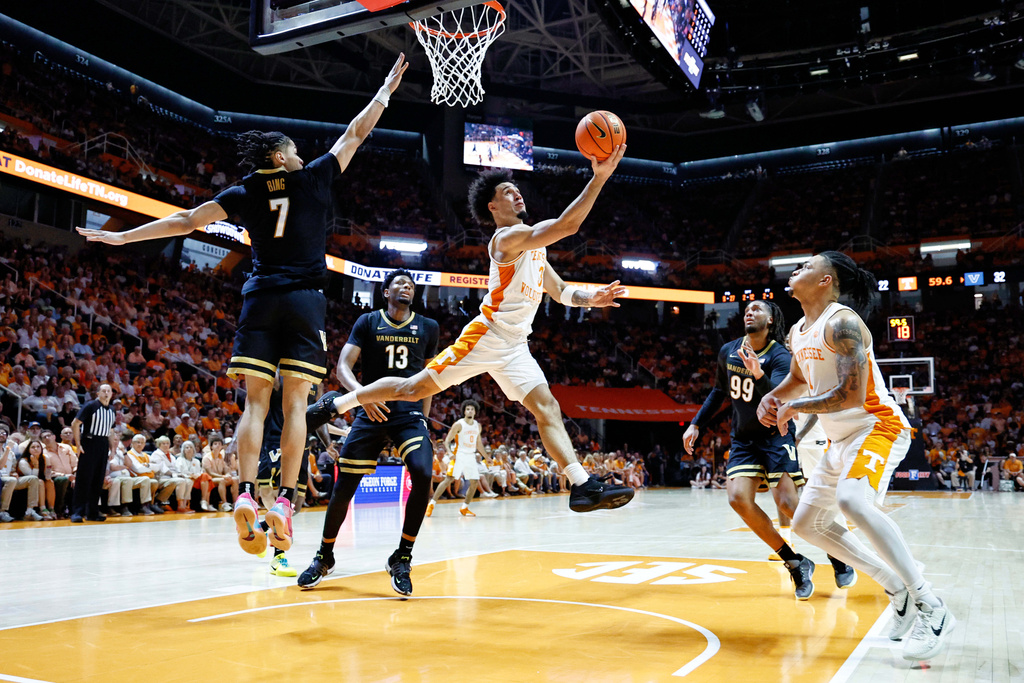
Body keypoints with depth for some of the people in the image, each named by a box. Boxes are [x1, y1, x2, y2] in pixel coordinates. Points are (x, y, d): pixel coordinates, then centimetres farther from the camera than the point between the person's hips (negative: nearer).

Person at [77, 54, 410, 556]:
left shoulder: (245, 193, 10)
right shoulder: (314, 178, 5)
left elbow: (188, 220, 10)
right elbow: (355, 133, 14)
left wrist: (122, 236, 20)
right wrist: (387, 87, 26)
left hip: (260, 299, 2)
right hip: (304, 300, -2)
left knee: (255, 402, 2)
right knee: (295, 403, -4)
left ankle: (245, 494, -13)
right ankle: (284, 500, -11)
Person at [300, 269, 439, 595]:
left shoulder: (428, 327, 9)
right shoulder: (368, 322, 2)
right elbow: (343, 367, -7)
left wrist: (424, 416, 11)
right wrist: (361, 393, -26)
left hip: (410, 412, 1)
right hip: (372, 410, -1)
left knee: (423, 474, -23)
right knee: (344, 486, -1)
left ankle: (402, 558, -8)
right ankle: (324, 557, 23)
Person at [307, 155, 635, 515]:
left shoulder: (534, 244, 18)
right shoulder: (507, 237, -12)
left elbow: (561, 292, 22)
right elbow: (566, 225, -25)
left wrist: (590, 298, 1)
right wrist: (599, 178, -28)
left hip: (515, 346, 8)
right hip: (487, 335, -8)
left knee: (547, 408, -5)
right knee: (415, 387, -3)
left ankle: (583, 487, -10)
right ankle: (334, 405, 13)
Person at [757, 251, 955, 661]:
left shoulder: (842, 323, -18)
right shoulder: (798, 333, 10)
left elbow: (851, 395, -27)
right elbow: (798, 379, 30)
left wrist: (794, 408, -15)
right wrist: (772, 398, 10)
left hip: (877, 426, -10)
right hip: (841, 439, 10)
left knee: (852, 500, -36)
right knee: (806, 524, 11)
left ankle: (931, 609, -27)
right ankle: (898, 589, 17)